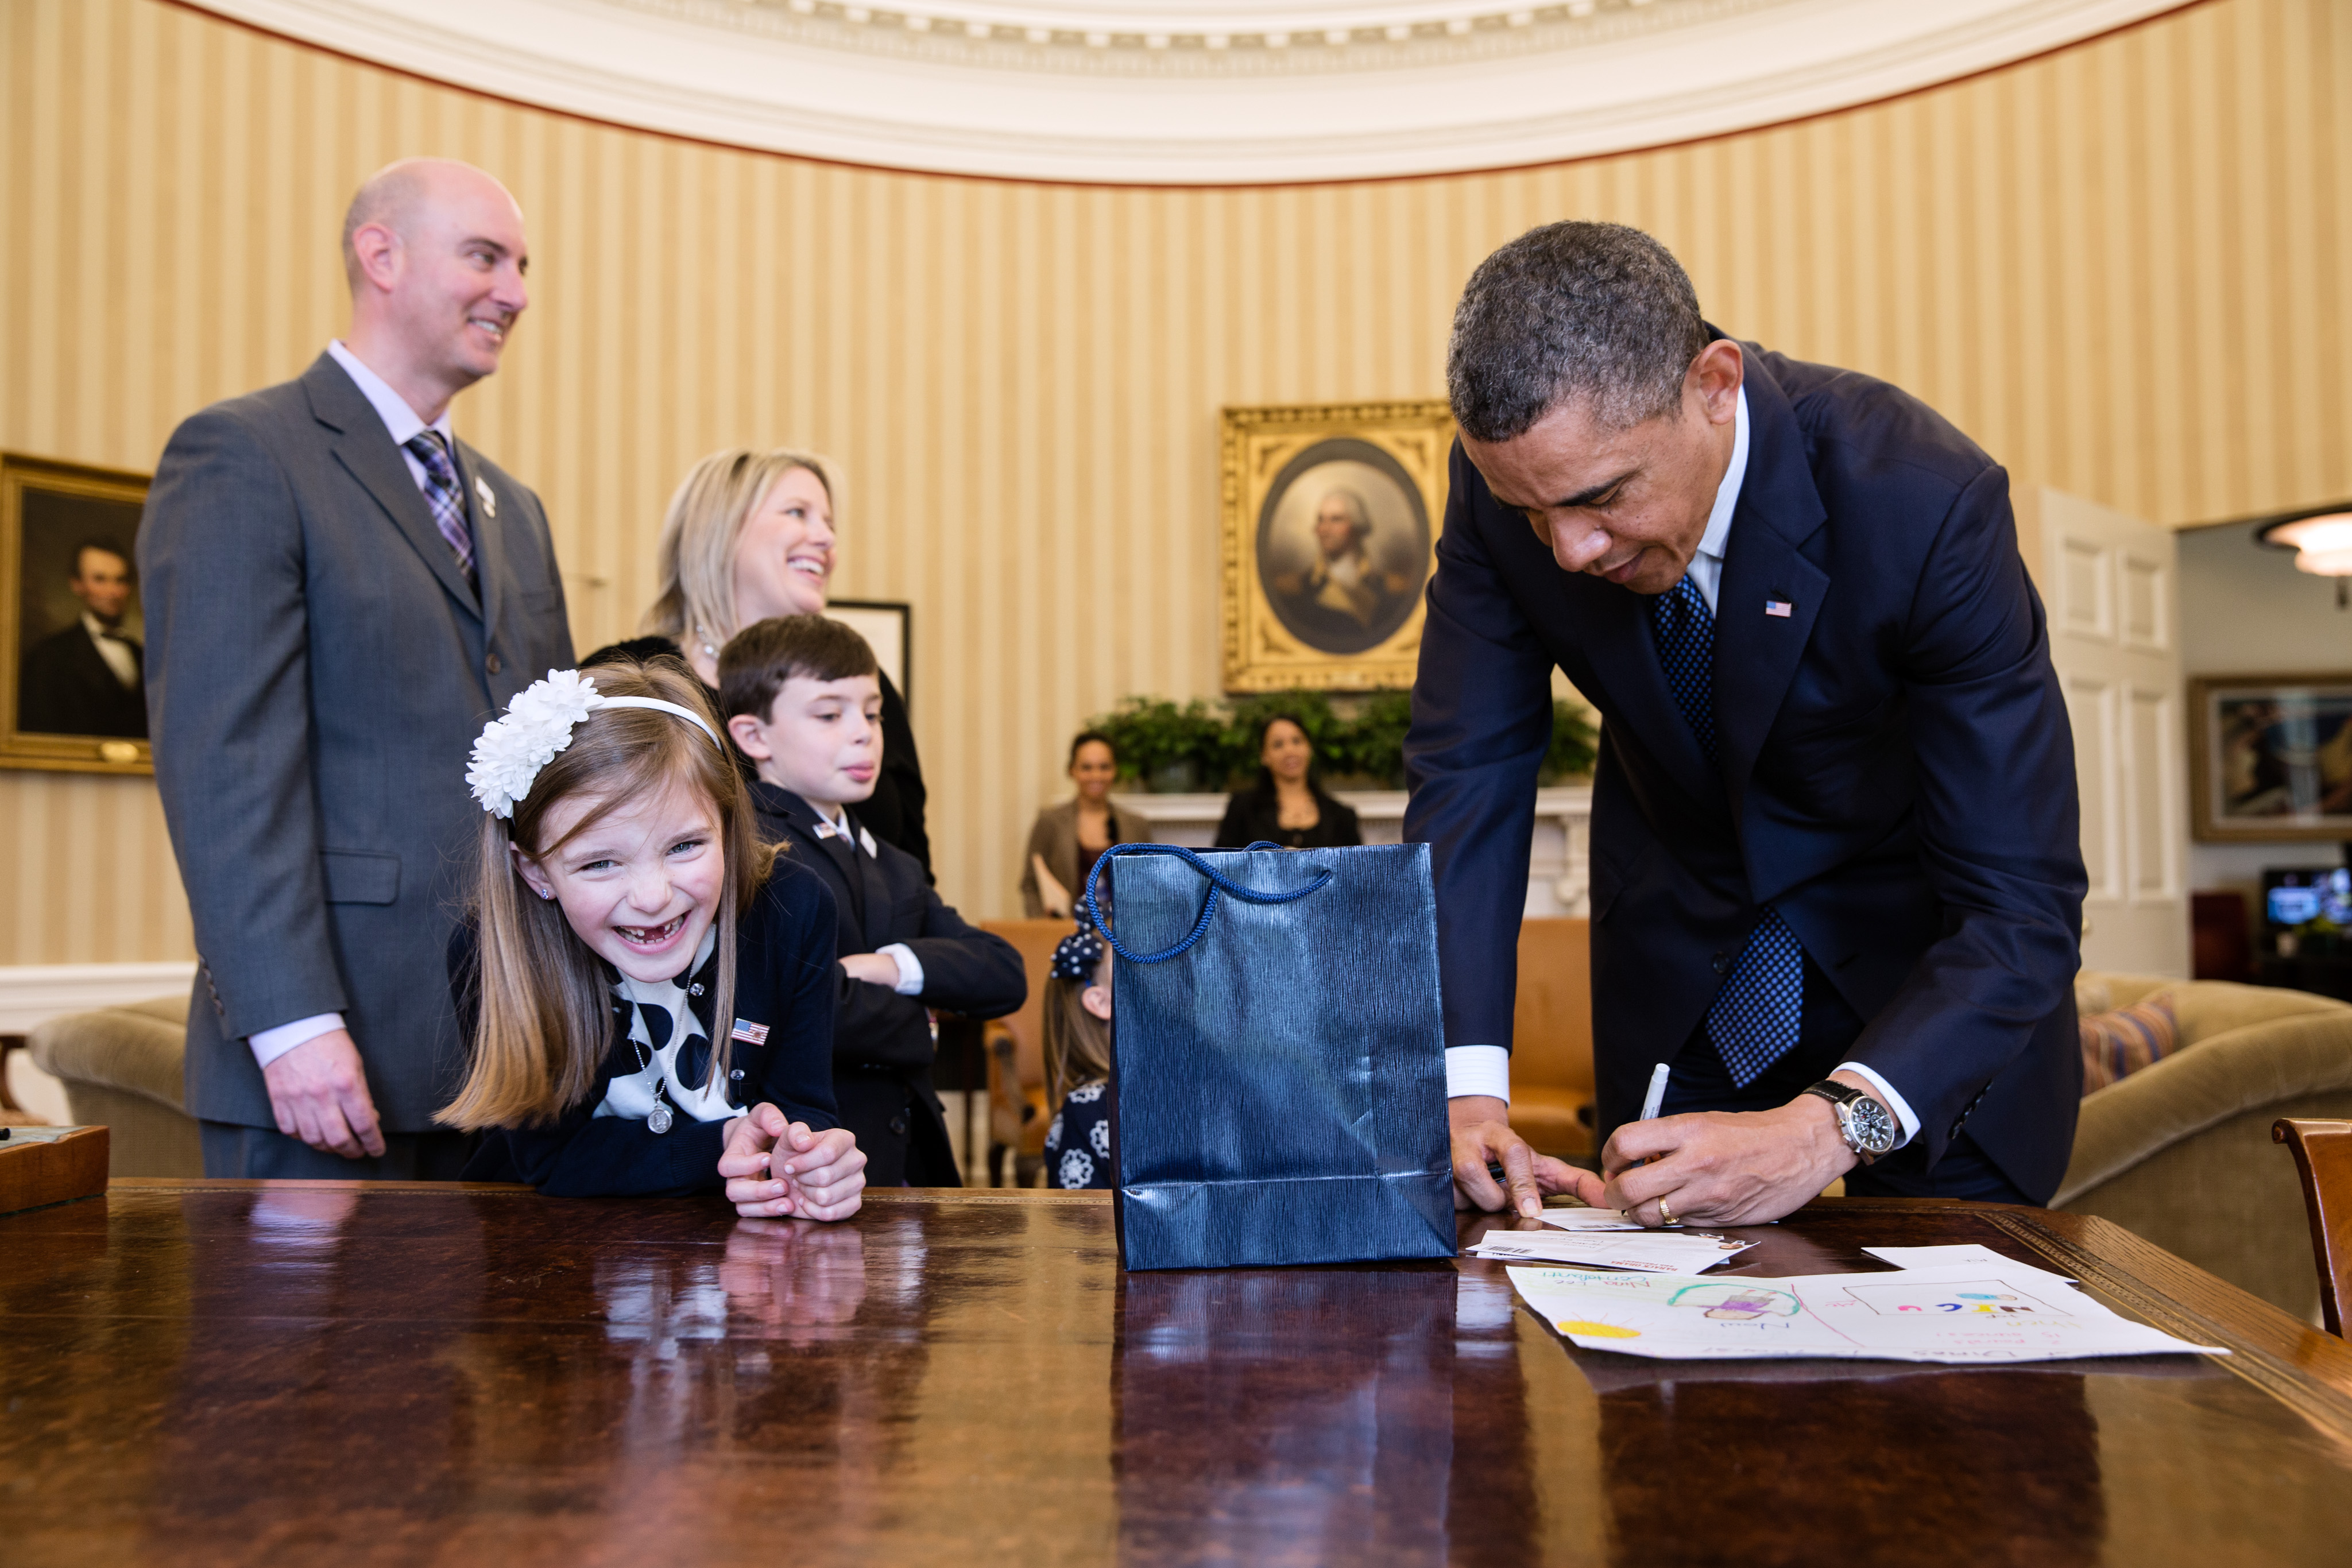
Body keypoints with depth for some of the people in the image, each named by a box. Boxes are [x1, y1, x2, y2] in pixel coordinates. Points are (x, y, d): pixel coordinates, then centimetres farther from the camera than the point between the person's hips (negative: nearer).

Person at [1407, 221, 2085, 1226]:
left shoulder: (1925, 502, -33)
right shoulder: (1509, 477, -23)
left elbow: (2023, 906, -31)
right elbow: (1469, 771, -18)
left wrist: (1825, 1130, -45)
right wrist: (1464, 1083, -30)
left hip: (1922, 940, -2)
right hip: (1675, 947, 2)